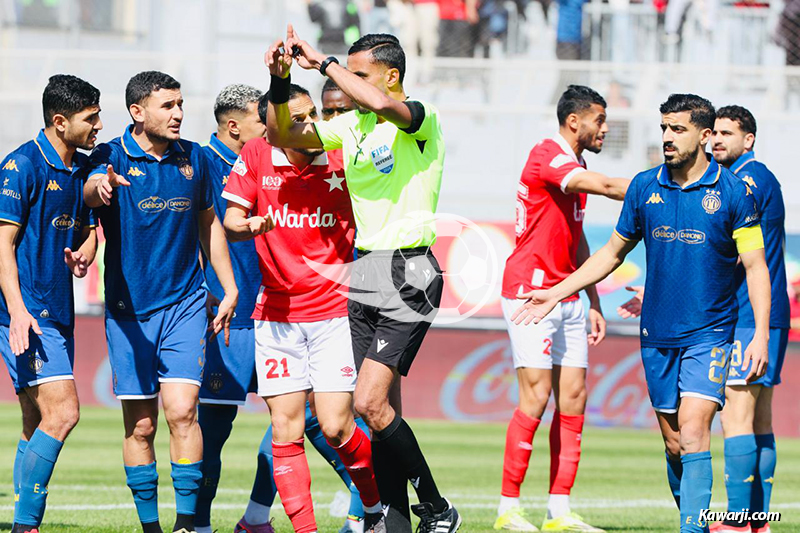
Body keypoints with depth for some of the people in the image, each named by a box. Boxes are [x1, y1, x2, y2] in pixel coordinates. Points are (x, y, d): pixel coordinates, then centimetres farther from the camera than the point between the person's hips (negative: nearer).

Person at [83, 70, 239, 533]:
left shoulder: (193, 158, 8)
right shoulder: (113, 157, -4)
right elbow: (90, 193, -27)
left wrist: (230, 289, 18)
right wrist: (99, 185, -51)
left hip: (185, 303, 1)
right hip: (129, 309, -1)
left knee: (181, 411, -13)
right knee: (140, 426, 3)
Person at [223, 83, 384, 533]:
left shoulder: (342, 163, -5)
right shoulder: (256, 157, -2)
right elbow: (231, 220, -1)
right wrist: (250, 226, -21)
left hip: (334, 310, -2)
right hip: (276, 312, 2)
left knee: (335, 427, -8)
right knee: (286, 432, -2)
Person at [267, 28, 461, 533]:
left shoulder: (421, 119, -11)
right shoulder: (352, 126, 12)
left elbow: (381, 105, -32)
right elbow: (283, 135, 14)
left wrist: (323, 61, -24)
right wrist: (280, 82, -3)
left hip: (407, 274, -8)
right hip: (364, 271, 8)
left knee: (370, 403, -16)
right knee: (384, 409, 5)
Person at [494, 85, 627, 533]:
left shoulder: (576, 168, 17)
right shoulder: (547, 156, -11)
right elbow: (606, 187, -24)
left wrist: (594, 303, 20)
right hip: (532, 290, -9)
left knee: (574, 398, 2)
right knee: (536, 396, -11)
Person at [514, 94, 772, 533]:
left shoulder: (732, 191, -5)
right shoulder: (645, 187, 6)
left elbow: (755, 265, -4)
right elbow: (613, 252, 18)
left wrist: (761, 334, -13)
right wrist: (557, 293, 15)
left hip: (709, 333, -4)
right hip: (657, 335, 4)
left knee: (693, 430, -18)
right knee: (674, 443, 7)